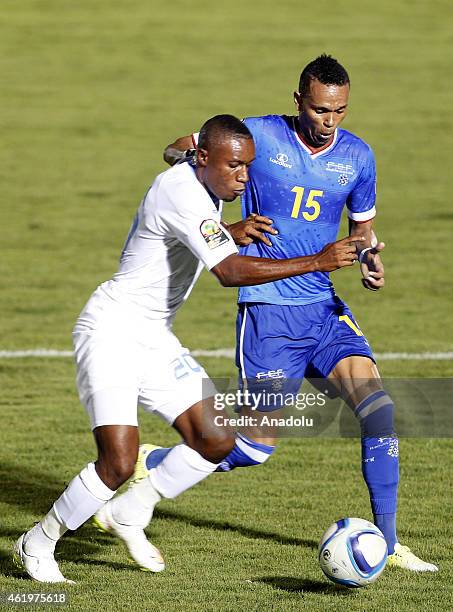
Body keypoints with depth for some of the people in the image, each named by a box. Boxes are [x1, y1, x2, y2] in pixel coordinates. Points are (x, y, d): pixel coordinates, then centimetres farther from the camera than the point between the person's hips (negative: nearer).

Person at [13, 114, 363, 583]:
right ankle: (37, 545, 1)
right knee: (120, 460, -20)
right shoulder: (183, 193, -24)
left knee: (216, 442, 2)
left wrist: (231, 233, 7)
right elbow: (230, 272, -35)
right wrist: (317, 263, -36)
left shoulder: (202, 186, 6)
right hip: (111, 332, -10)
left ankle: (128, 514, 19)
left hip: (154, 337, 10)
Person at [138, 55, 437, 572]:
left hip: (326, 306, 4)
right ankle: (146, 465, 19)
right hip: (268, 308, -4)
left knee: (377, 407, -13)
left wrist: (369, 257, -5)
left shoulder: (357, 156, 3)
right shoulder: (260, 136, -8)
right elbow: (175, 150, 1)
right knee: (258, 445, -4)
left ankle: (387, 543, -4)